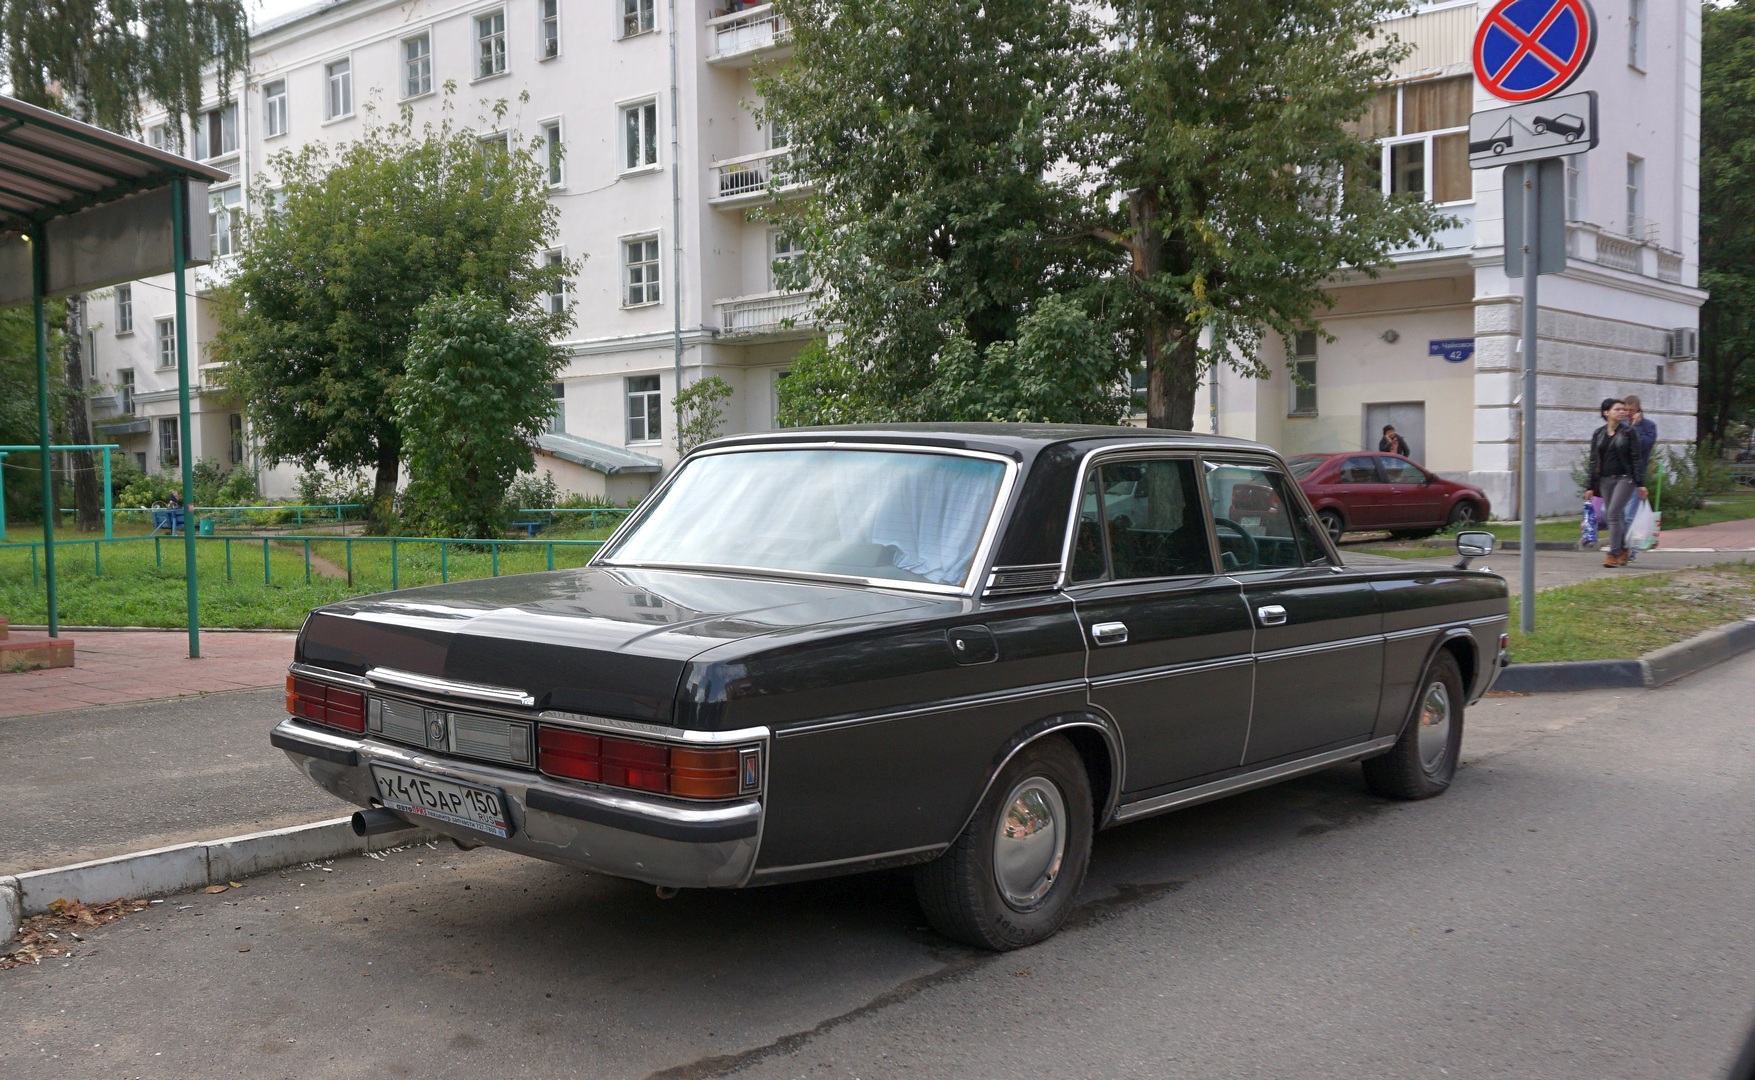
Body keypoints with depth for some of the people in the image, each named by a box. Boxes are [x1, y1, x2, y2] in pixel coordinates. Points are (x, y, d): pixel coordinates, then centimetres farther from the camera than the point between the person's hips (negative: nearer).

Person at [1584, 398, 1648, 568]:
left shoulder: (1629, 432, 0)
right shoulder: (1598, 434, 10)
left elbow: (1636, 458, -2)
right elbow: (1594, 461, 12)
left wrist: (1640, 484, -8)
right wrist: (1591, 487, 9)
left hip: (1625, 478, -4)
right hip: (1605, 480, 4)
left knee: (1614, 513, -16)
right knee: (1615, 516, 7)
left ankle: (1614, 554, -17)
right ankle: (1622, 552, 17)